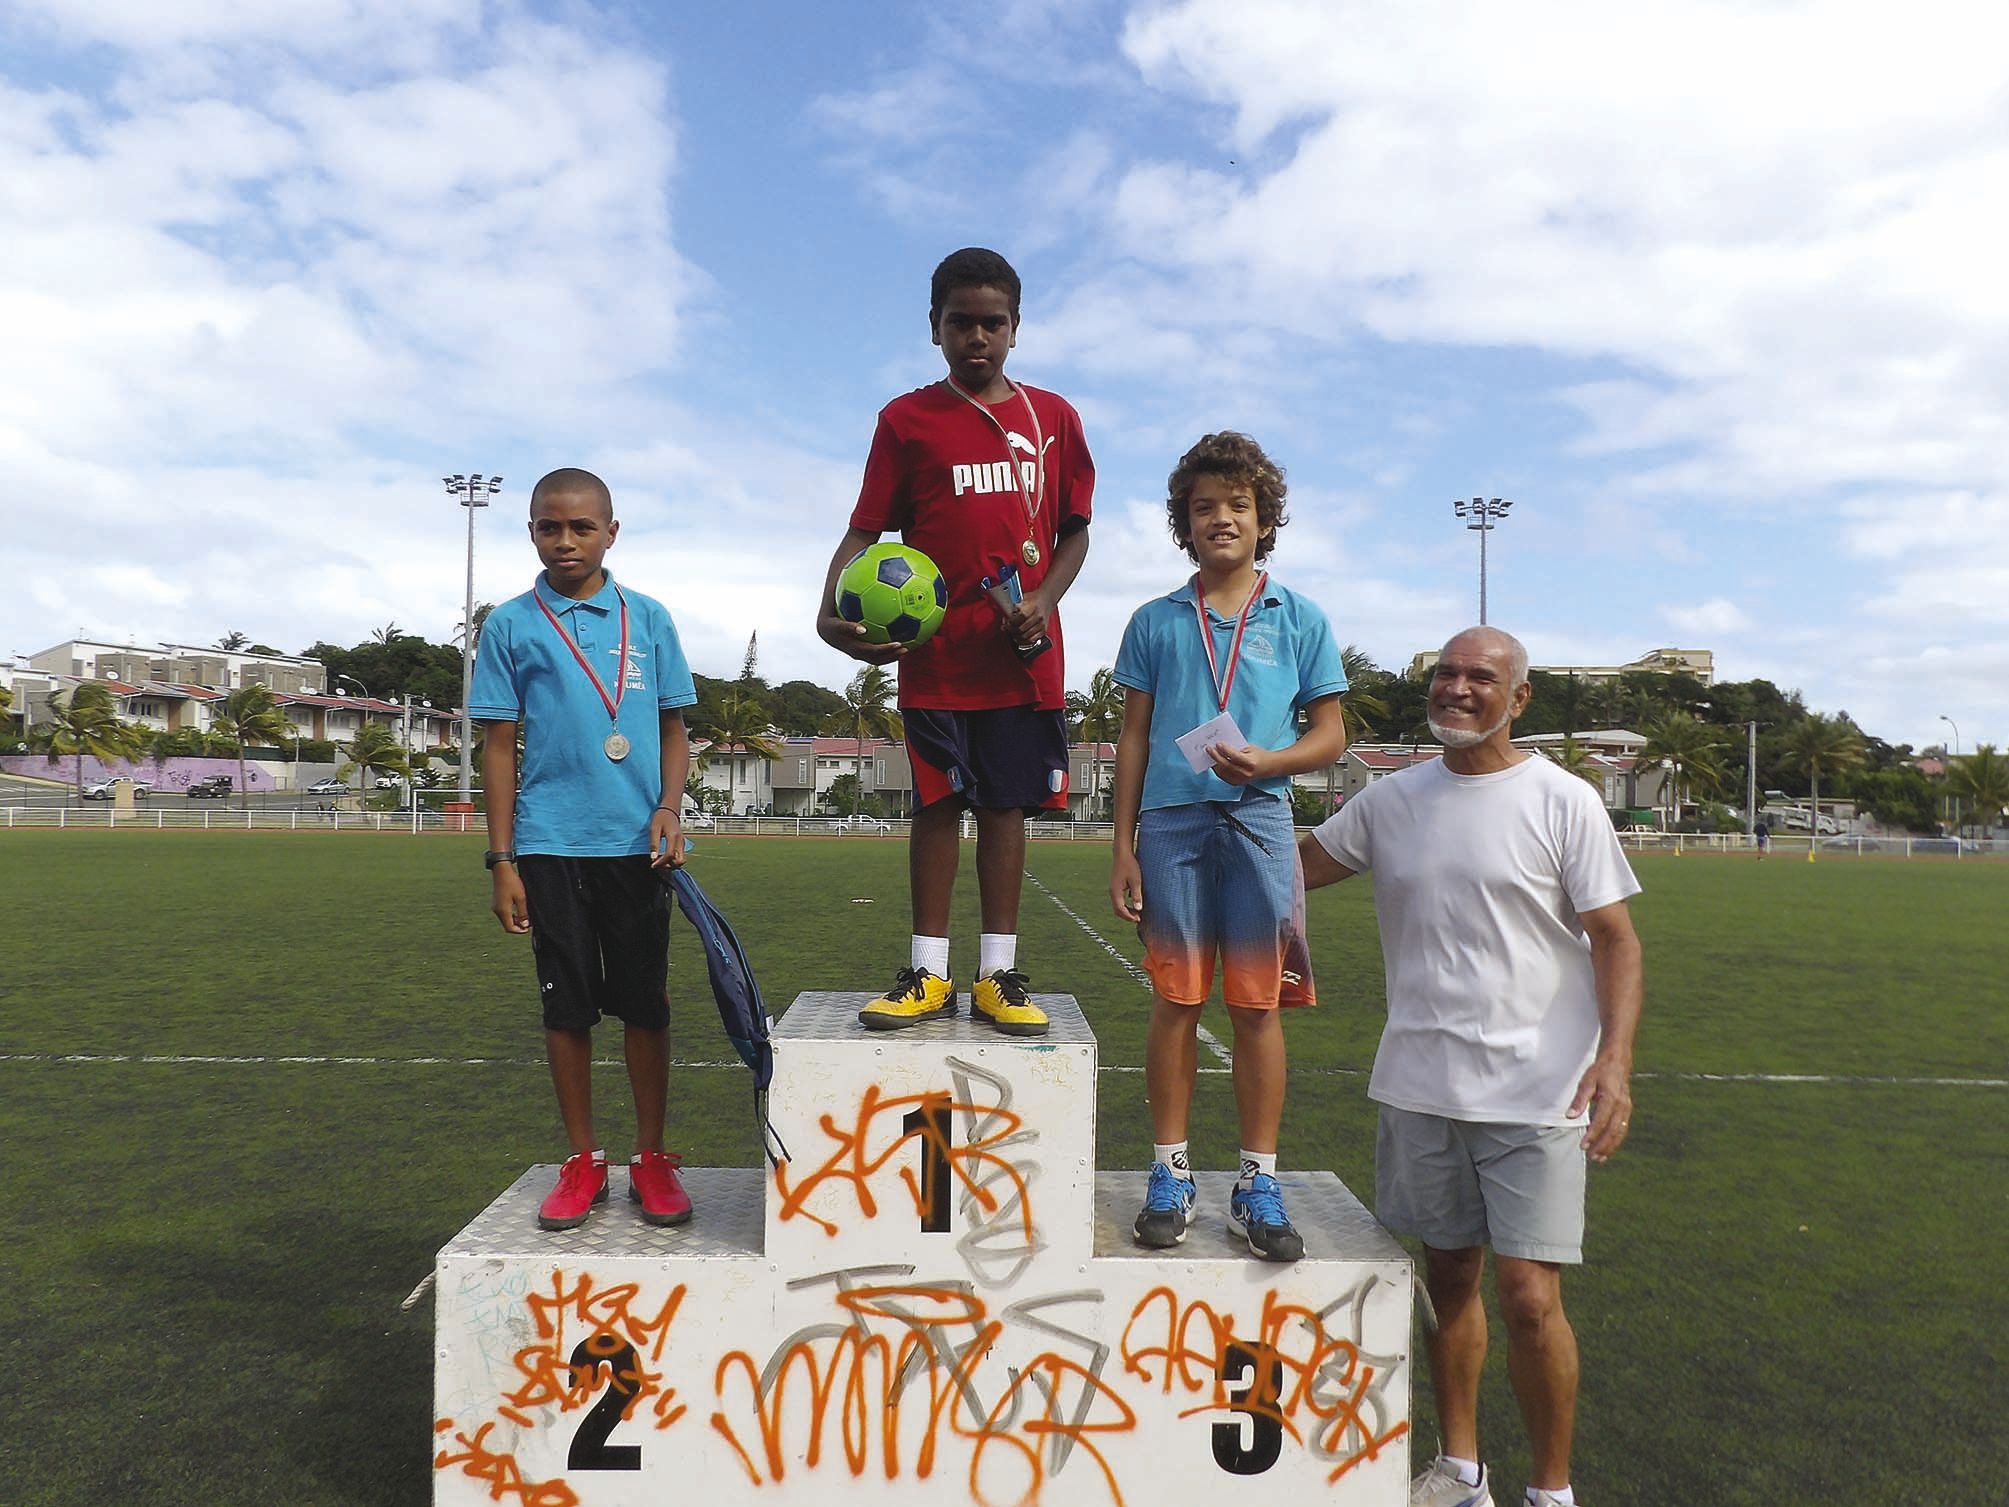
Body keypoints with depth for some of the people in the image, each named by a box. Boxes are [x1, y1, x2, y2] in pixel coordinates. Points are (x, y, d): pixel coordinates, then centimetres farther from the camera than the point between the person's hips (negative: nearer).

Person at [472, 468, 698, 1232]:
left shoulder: (648, 618, 5)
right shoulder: (510, 625, 3)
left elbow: (672, 729, 8)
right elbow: (499, 746, 3)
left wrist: (669, 808, -9)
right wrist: (502, 861, 0)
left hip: (637, 845, 0)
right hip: (550, 847, 0)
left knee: (645, 1003, 6)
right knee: (567, 1006, 8)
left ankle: (651, 1159, 19)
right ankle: (582, 1162, 22)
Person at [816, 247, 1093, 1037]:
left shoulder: (1053, 417, 9)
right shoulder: (907, 420, 4)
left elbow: (1075, 531, 11)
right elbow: (864, 531, 0)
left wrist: (1043, 601, -8)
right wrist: (833, 612, -18)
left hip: (1023, 652, 1)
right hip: (935, 652, -1)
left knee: (1007, 803, 5)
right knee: (938, 804, 3)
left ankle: (998, 973, 11)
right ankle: (928, 972, 11)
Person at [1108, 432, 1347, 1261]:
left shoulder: (1299, 620, 8)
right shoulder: (1156, 621, 11)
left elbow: (1330, 733, 9)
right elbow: (1135, 737, 11)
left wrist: (1266, 761, -12)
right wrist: (1123, 847, 5)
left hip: (1257, 821, 0)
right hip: (1171, 821, 1)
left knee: (1257, 1005, 2)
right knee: (1176, 1002, 4)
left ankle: (1259, 1185, 13)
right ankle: (1170, 1174, 16)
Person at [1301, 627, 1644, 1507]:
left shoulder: (1564, 802, -4)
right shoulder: (1392, 801, 6)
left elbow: (1615, 939, -5)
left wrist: (1614, 1061, -16)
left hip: (1533, 1092, -4)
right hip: (1420, 1085, 4)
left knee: (1528, 1296, -4)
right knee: (1448, 1275, 15)